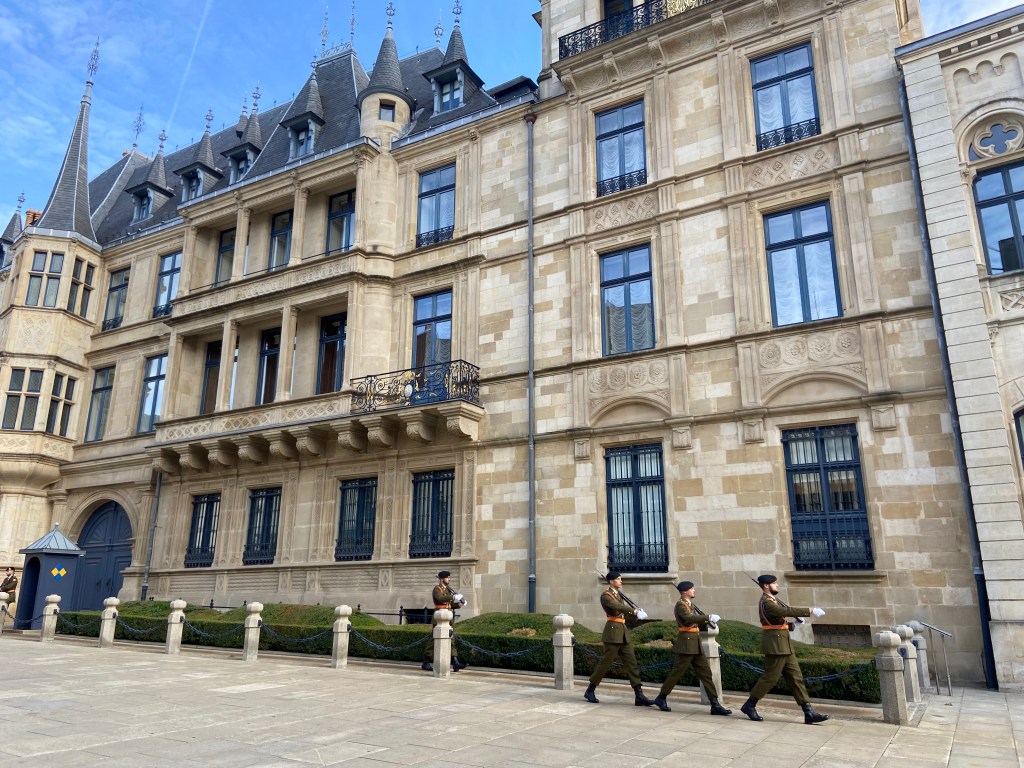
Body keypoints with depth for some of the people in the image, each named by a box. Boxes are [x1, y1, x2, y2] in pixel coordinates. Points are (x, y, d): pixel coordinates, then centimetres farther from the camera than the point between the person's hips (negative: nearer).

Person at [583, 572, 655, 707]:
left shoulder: (618, 595, 17)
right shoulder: (605, 595, -9)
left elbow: (624, 614, 14)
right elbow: (618, 607, -26)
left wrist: (637, 613, -3)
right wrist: (635, 611, -35)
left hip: (623, 632, 8)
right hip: (613, 631, -8)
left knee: (632, 663, 2)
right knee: (606, 662, -1)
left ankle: (639, 696, 2)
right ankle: (590, 691, 14)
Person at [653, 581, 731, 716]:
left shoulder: (690, 604, 17)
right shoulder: (680, 605, -11)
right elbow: (689, 618, -30)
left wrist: (708, 623, 1)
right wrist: (709, 617, -31)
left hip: (695, 644, 9)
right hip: (686, 643, -9)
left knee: (706, 672, 6)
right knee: (678, 672, -2)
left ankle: (715, 704, 7)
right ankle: (661, 698, 11)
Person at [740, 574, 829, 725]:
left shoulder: (773, 599, 15)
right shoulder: (766, 602, -17)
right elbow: (787, 611, -27)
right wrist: (809, 611, -26)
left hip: (783, 644, 10)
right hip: (775, 644, -10)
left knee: (796, 676, 6)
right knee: (770, 677, -3)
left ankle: (808, 712, 6)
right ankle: (749, 705, 9)